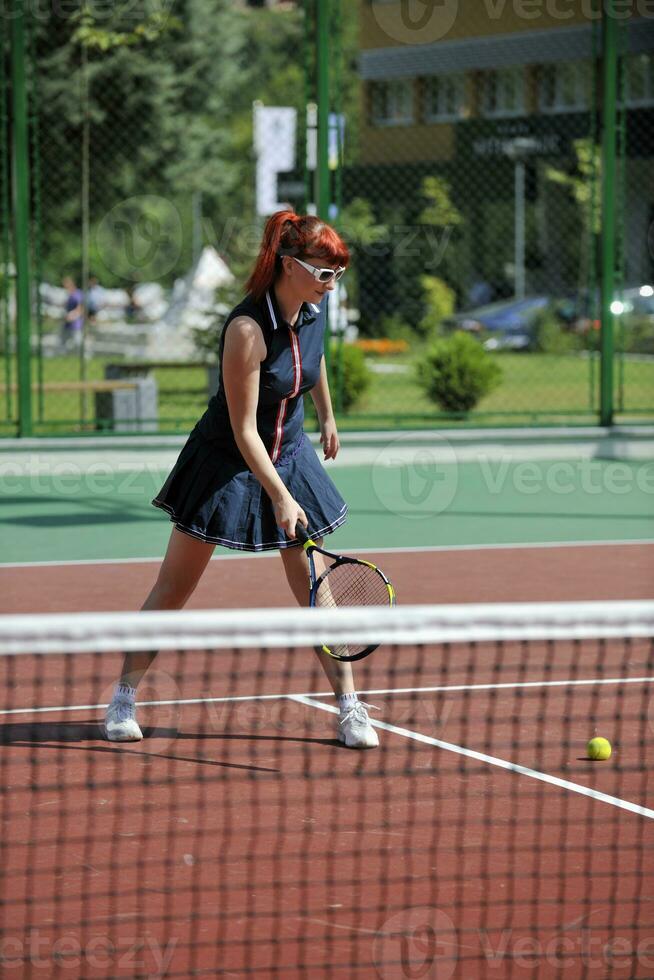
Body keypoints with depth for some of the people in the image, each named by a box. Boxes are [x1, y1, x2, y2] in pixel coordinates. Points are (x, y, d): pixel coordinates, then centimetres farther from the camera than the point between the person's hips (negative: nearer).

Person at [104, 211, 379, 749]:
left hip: (291, 458, 5)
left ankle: (350, 709, 8)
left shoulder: (316, 309, -8)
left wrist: (328, 416, 27)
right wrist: (280, 497, -28)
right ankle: (124, 699, 17)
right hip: (228, 464, -5)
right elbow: (244, 430, -25)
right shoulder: (247, 329, -28)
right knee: (173, 590, 4)